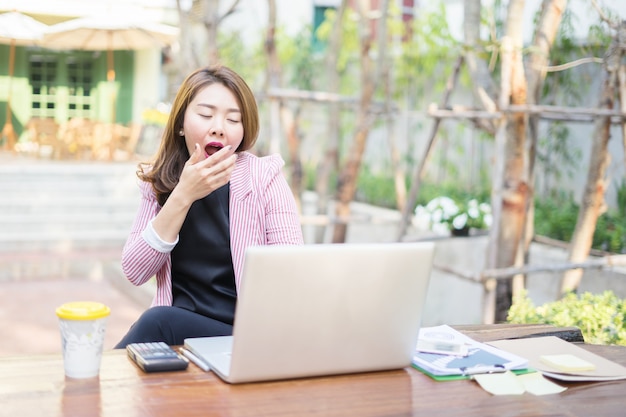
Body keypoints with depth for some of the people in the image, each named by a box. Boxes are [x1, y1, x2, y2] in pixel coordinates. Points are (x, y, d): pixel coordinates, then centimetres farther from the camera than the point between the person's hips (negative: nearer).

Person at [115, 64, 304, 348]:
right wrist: (183, 197, -16)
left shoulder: (264, 178, -7)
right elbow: (134, 273, -6)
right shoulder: (159, 181, 3)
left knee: (158, 322, -27)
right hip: (177, 324, 3)